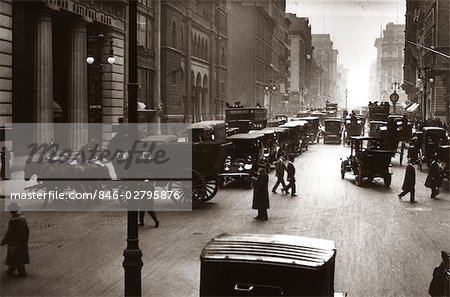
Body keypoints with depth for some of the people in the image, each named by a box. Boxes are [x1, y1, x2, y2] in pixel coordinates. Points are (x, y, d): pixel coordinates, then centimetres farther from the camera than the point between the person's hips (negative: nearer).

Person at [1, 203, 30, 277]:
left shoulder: (12, 221, -25)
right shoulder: (23, 219, -4)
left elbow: (8, 233, -19)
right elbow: (27, 231, 3)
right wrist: (25, 241, 17)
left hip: (14, 243, -7)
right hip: (22, 242, 7)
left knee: (17, 258, 6)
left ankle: (22, 273, 12)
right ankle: (11, 270, 34)